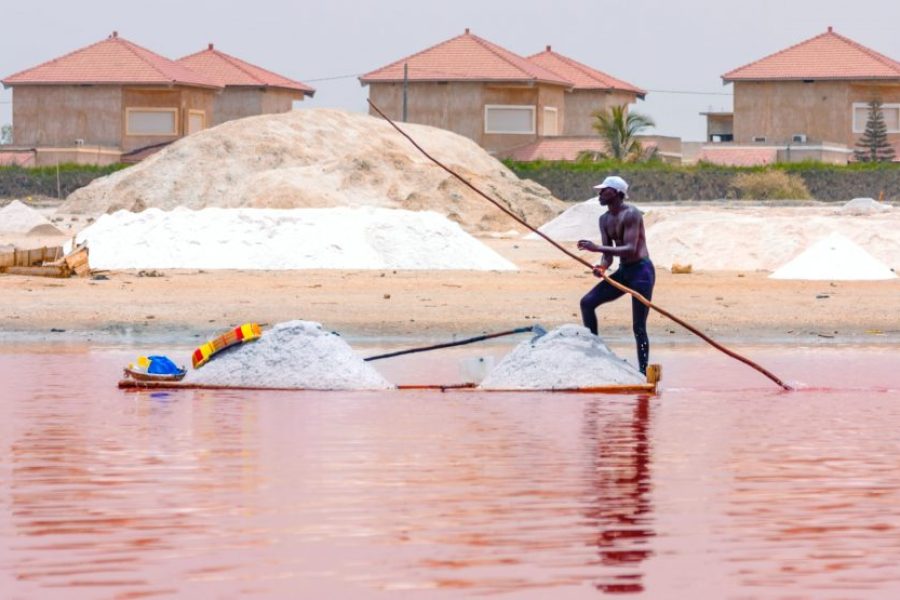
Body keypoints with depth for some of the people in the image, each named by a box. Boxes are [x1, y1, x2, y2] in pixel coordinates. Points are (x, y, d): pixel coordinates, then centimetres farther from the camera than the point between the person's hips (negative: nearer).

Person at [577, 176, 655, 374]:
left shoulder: (630, 214, -16)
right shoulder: (604, 219, 10)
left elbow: (631, 249, -26)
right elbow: (609, 253, 10)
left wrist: (597, 248, -30)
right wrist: (602, 267, -14)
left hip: (641, 270, -9)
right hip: (623, 271, 9)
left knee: (638, 327, -8)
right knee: (587, 302, 0)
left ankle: (643, 372, -2)